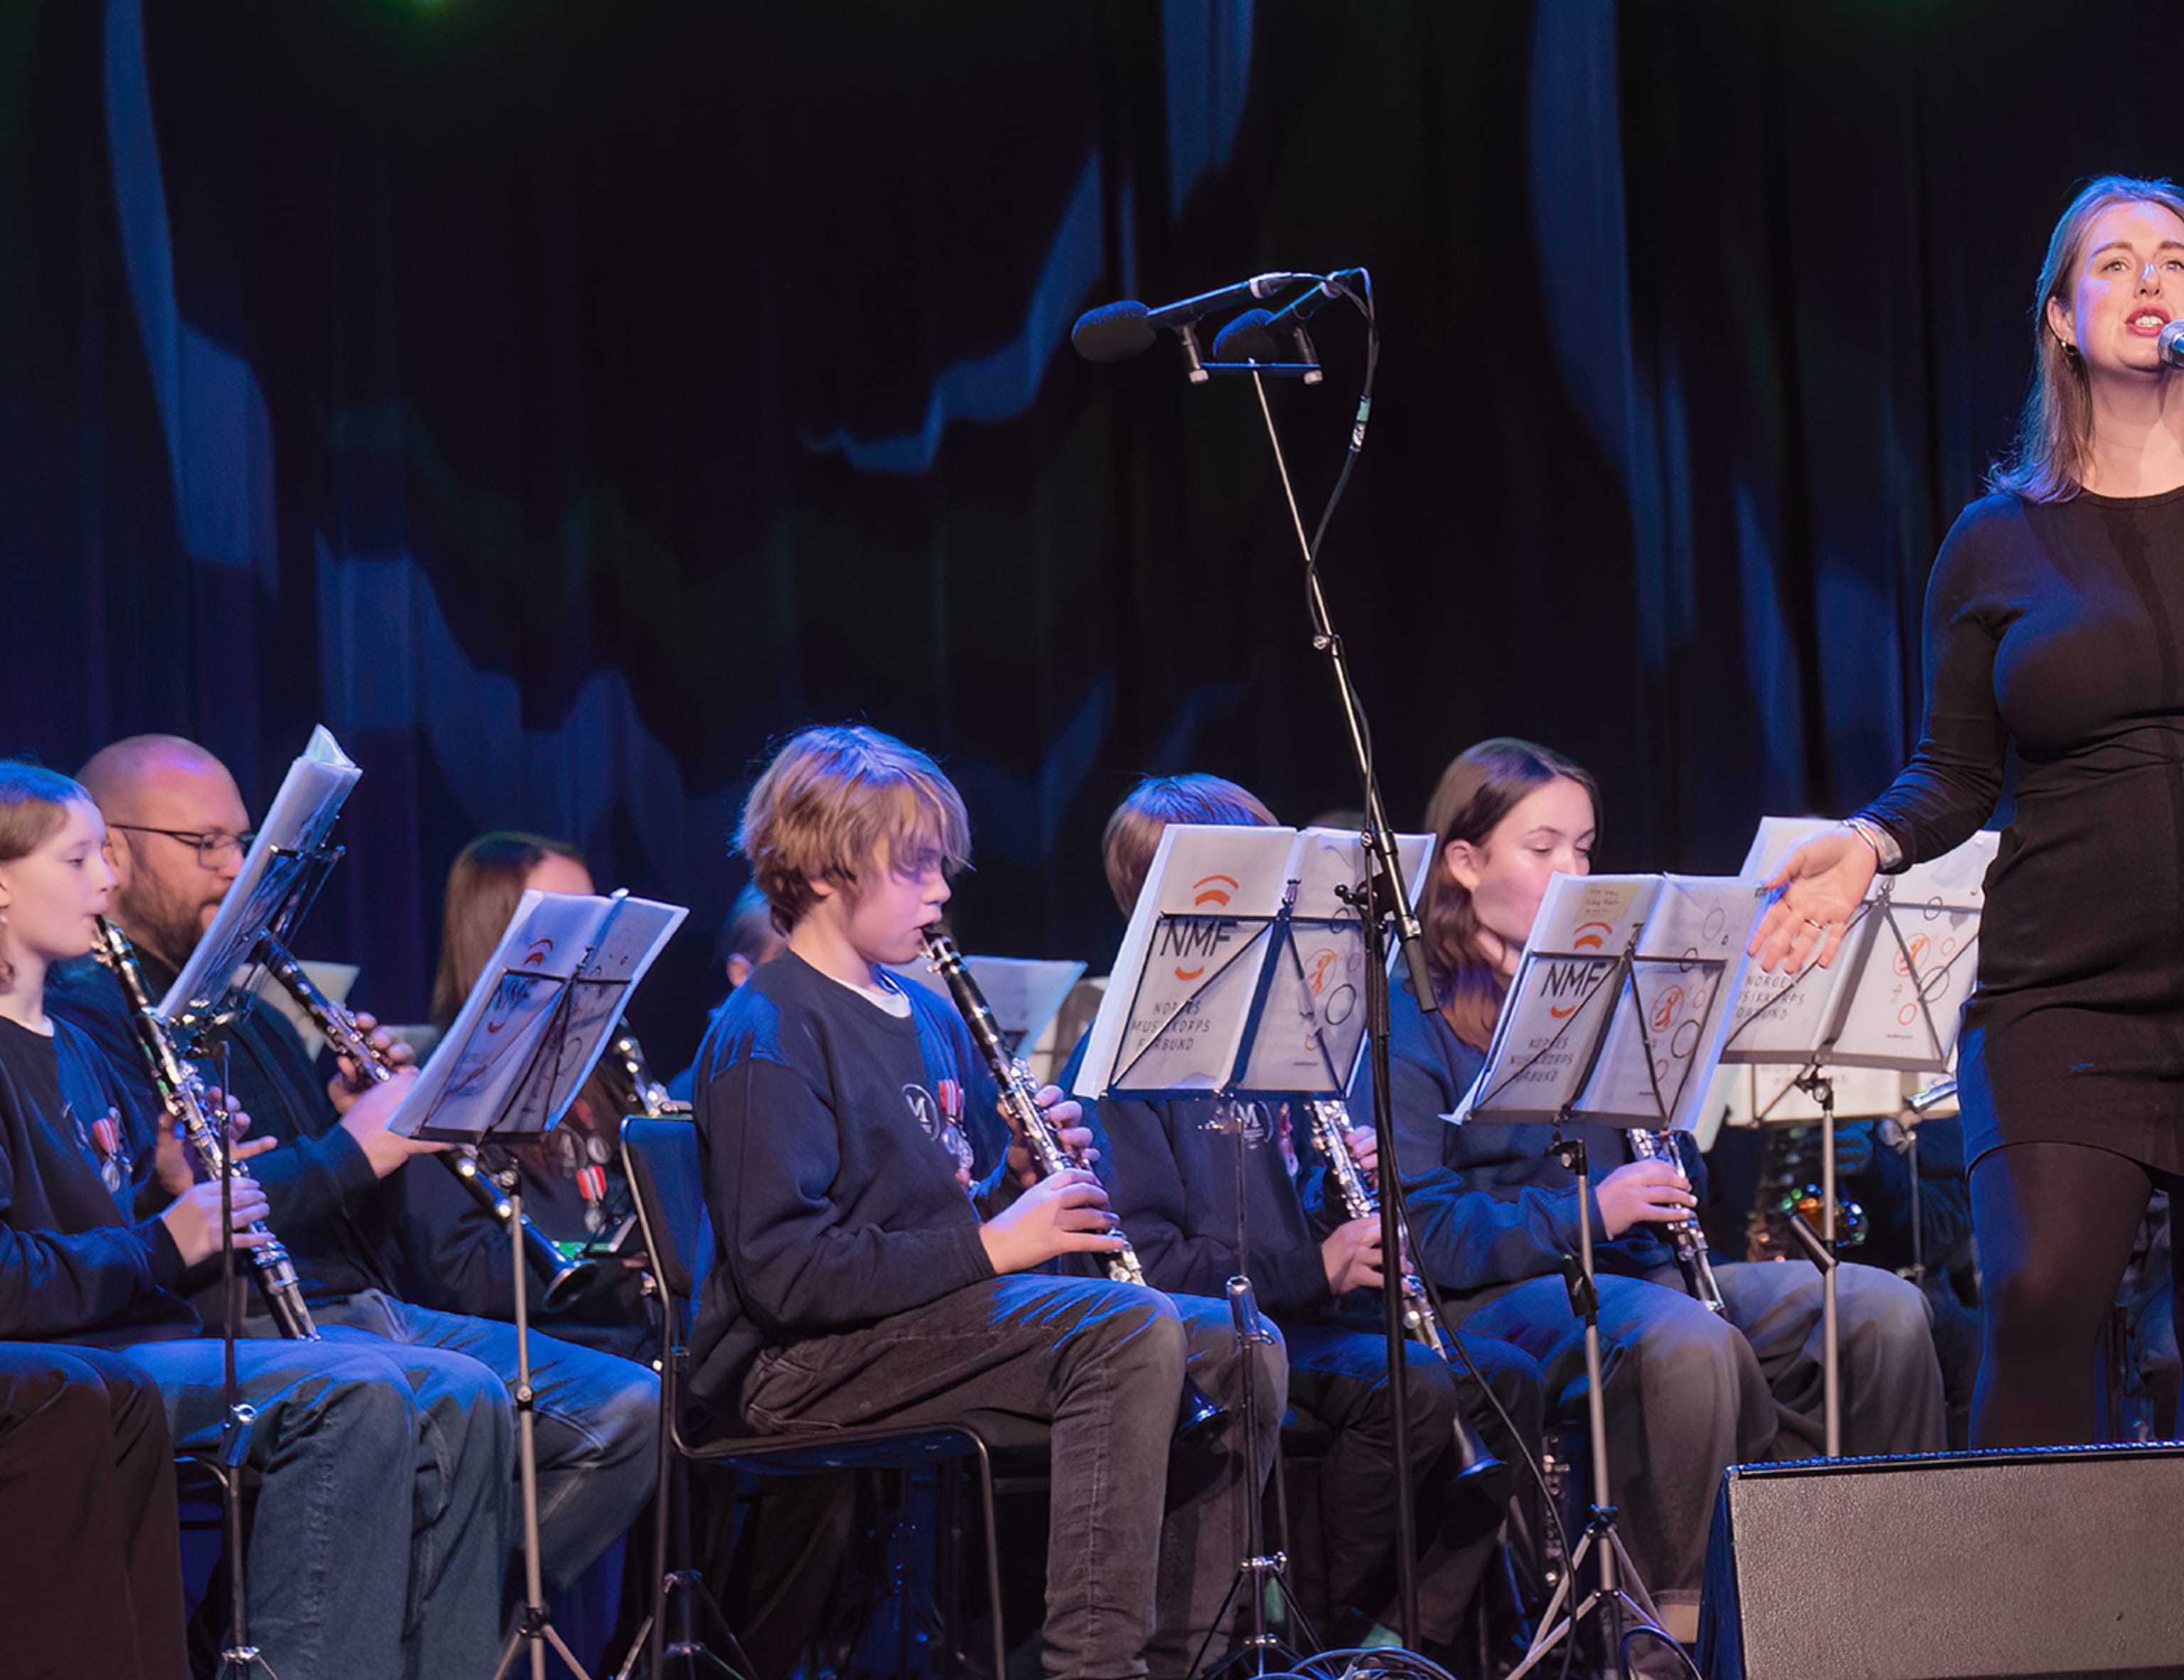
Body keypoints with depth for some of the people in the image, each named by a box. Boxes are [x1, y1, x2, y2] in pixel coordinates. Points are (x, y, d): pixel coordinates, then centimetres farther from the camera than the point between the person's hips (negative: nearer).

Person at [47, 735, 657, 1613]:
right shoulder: (89, 1009, -5)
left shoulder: (244, 1003, 25)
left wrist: (382, 1121, 6)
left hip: (365, 1309, 9)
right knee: (461, 1393, -35)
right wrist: (348, 1151, -17)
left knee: (626, 1408, -5)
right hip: (233, 1333, -9)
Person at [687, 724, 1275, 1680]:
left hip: (947, 1317, 9)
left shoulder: (931, 1019, 18)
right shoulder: (766, 1038, -11)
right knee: (1129, 1331, -29)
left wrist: (1025, 1176, 3)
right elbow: (786, 1270, -21)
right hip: (801, 1366, -9)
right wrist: (988, 1244, -20)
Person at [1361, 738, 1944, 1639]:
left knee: (1881, 1310, -14)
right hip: (1498, 1293, -7)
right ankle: (1682, 1611, -27)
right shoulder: (1413, 1016, -3)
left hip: (1636, 1270, 7)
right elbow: (1417, 1228, -13)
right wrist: (1587, 1213, -20)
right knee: (1690, 1342, -38)